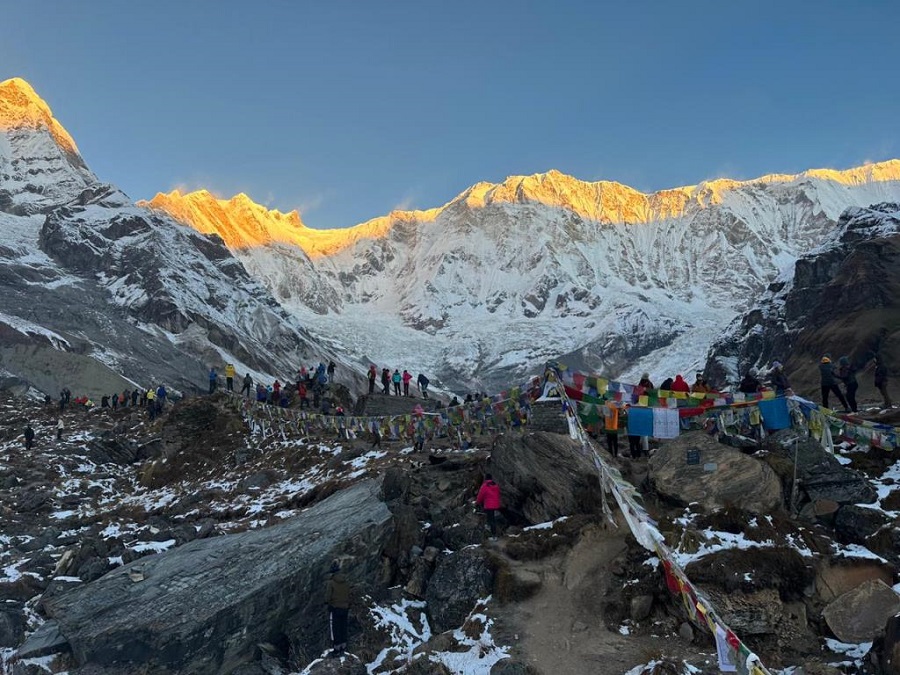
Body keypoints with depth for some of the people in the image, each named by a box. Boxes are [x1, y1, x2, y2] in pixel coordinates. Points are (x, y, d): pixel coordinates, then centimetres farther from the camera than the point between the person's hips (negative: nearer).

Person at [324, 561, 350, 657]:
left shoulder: (330, 582, -16)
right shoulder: (346, 582, 1)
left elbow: (328, 596, -16)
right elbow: (349, 596, 6)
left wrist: (327, 602, 6)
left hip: (335, 608, -5)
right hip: (345, 608, 6)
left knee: (335, 629, 2)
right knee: (343, 628, 14)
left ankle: (336, 650, 5)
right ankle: (342, 648, 21)